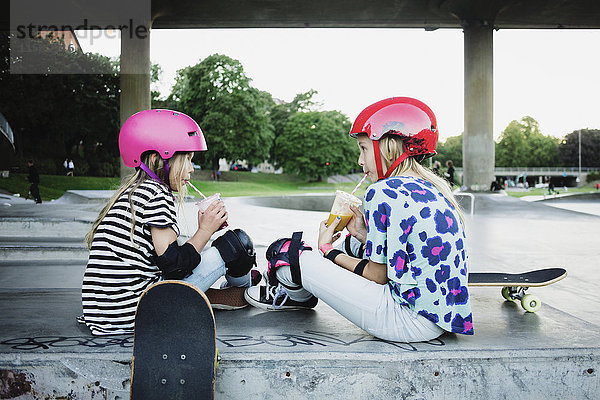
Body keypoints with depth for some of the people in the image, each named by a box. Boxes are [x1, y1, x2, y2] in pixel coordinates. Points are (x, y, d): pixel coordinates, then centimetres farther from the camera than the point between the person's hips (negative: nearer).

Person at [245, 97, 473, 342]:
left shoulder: (384, 193, -16)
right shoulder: (433, 189, 10)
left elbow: (378, 275, -12)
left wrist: (327, 249, 2)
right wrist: (365, 235, 15)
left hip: (412, 322, -10)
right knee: (354, 242, 24)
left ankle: (298, 295, 35)